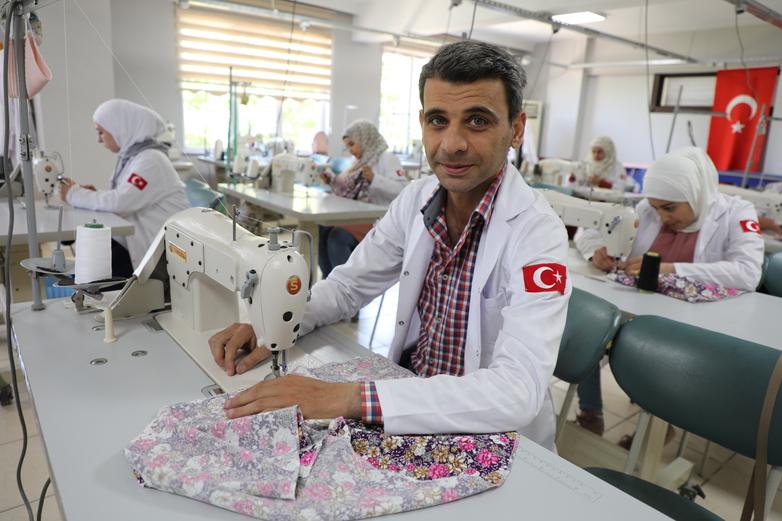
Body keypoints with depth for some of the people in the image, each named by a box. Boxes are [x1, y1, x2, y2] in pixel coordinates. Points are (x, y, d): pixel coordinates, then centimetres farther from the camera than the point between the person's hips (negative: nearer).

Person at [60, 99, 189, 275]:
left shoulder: (150, 160, -17)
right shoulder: (132, 156, 12)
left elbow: (120, 202, -25)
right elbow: (124, 201, 14)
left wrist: (75, 194, -11)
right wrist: (94, 195, -4)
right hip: (139, 239, 8)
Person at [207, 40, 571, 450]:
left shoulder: (536, 231, -22)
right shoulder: (416, 199, -5)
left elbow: (518, 390, -31)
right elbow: (350, 283, 5)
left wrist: (347, 397, -38)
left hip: (498, 435, -4)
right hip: (412, 394, 4)